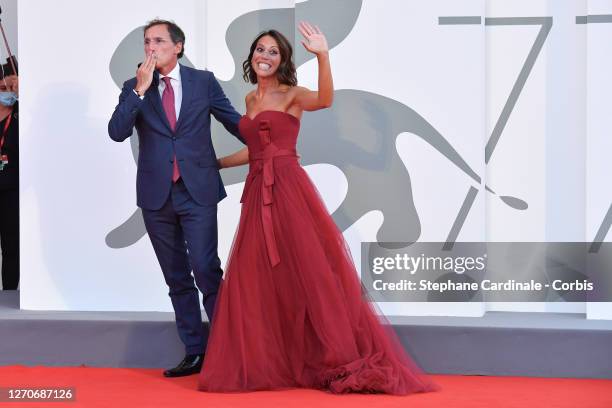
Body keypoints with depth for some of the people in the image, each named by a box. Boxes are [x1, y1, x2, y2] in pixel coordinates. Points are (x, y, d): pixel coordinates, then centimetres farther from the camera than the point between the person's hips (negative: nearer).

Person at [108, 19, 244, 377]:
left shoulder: (203, 81, 3)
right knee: (177, 279, 8)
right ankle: (194, 353, 16)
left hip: (198, 190, -3)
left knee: (206, 269, -12)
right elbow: (117, 132, -7)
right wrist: (140, 90, -14)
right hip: (157, 195, 3)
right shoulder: (134, 88, 6)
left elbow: (234, 121, 9)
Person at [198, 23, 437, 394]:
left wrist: (323, 56, -36)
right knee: (257, 279, 5)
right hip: (258, 193, 6)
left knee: (308, 269, -8)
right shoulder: (251, 100, 18)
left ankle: (342, 360, -3)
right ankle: (266, 363, 15)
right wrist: (214, 164, 36)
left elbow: (325, 100, -22)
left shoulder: (292, 95, 0)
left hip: (290, 189, -6)